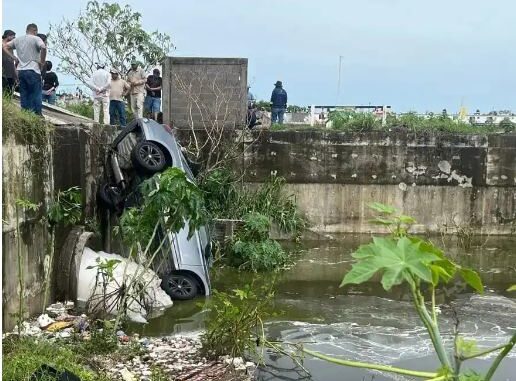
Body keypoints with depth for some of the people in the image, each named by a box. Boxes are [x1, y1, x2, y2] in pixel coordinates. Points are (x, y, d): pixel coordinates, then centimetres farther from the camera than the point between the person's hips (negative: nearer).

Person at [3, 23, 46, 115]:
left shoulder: (18, 39, 14)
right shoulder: (36, 39, -4)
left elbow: (5, 47, 18)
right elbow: (43, 47, -23)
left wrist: (14, 58, 12)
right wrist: (42, 62, -12)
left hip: (20, 70, 6)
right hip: (33, 70, -6)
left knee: (24, 95, 9)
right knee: (36, 94, -2)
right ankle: (37, 114, -4)